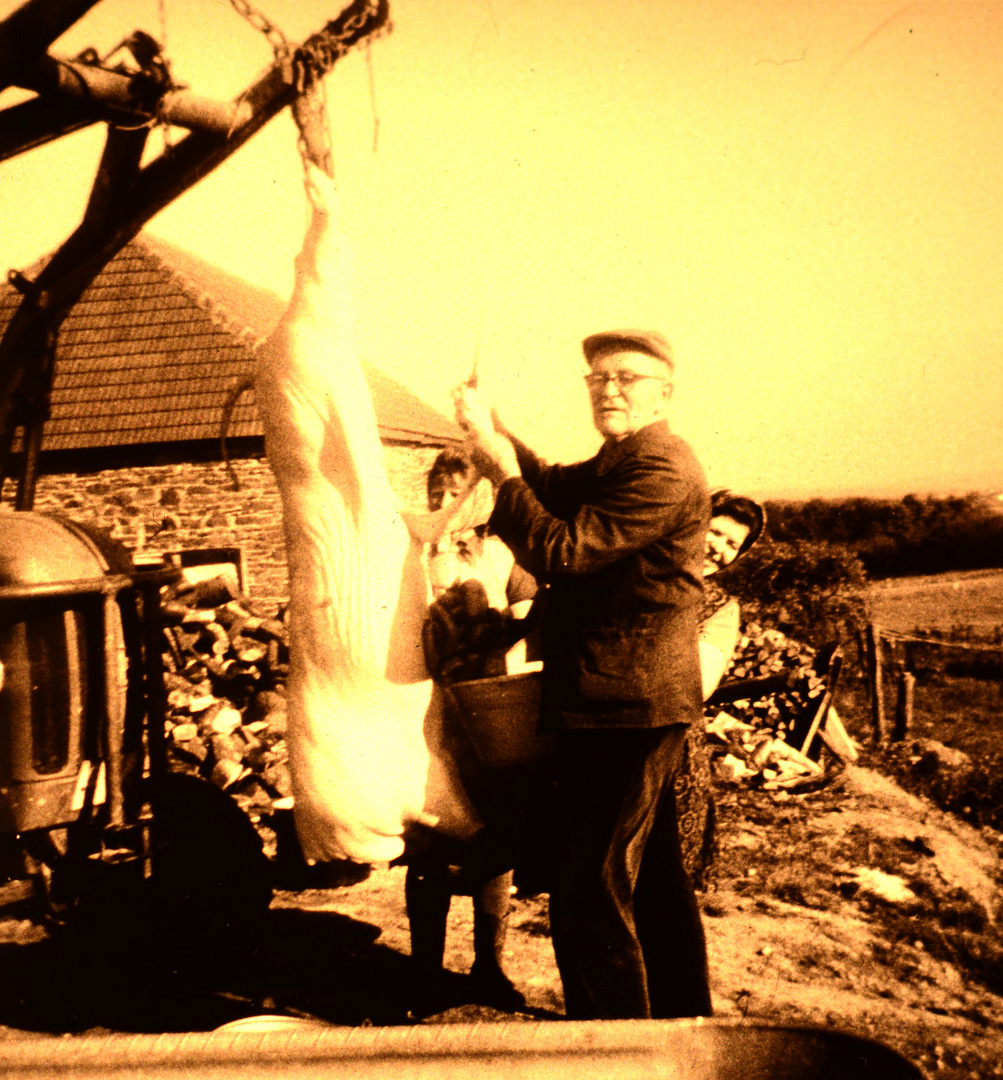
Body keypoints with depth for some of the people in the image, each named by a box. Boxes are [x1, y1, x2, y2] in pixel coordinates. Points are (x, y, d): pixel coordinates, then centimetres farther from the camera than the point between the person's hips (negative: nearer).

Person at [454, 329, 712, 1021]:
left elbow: (562, 552, -20)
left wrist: (501, 469, -14)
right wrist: (496, 432, 1)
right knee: (654, 875, 21)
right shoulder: (619, 462, 19)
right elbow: (557, 490, 15)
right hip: (631, 705, 11)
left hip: (625, 707, -11)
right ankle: (685, 1020, 36)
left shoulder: (661, 468, -16)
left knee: (589, 897, -9)